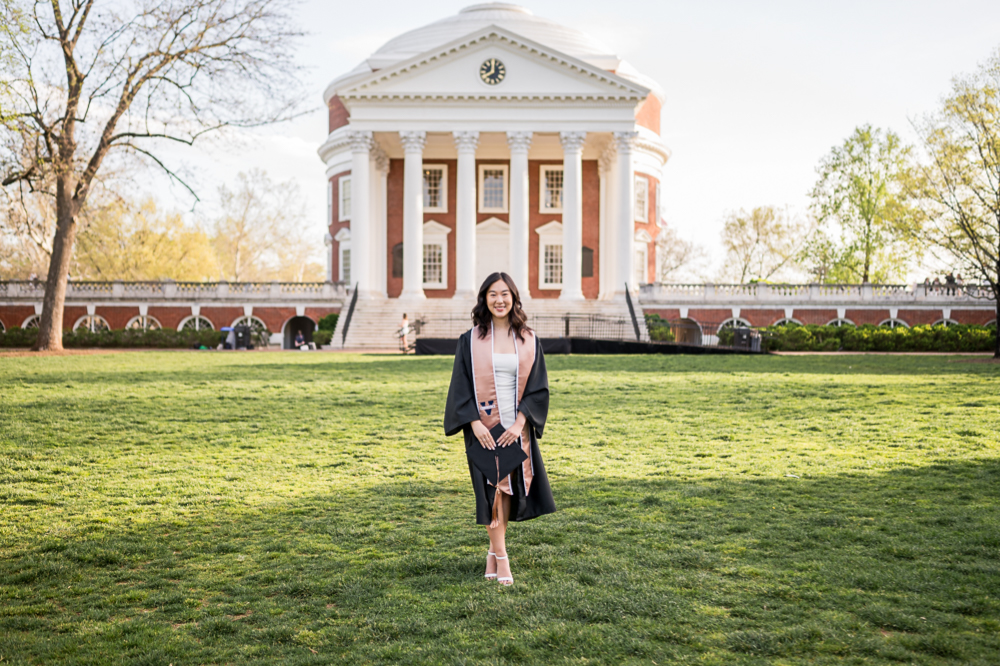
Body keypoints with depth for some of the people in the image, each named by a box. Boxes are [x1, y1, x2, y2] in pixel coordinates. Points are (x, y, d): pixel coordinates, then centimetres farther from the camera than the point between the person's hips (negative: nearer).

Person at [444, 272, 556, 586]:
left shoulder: (529, 341, 3)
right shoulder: (471, 340, -1)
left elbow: (538, 387, 2)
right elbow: (461, 385, -3)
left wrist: (520, 423, -11)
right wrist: (475, 423, -15)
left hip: (517, 427, 2)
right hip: (484, 427, -2)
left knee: (511, 488, 8)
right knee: (492, 488, -2)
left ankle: (494, 551, 24)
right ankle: (501, 558, 5)